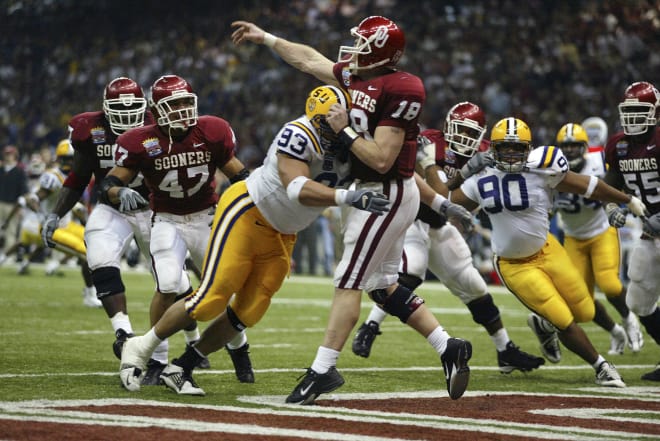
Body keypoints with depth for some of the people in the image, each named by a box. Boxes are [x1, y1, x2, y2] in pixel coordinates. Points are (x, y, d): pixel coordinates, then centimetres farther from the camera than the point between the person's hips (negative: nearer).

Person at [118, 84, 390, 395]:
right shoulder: (297, 136, -28)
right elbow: (298, 189, -41)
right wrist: (349, 198, -53)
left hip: (280, 236, 8)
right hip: (247, 214, -8)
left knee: (248, 313, 2)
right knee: (210, 300, -9)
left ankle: (181, 369, 16)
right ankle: (139, 348, 10)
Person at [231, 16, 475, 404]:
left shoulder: (399, 91, -20)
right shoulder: (356, 78, 6)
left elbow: (381, 159, -22)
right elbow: (308, 60, 21)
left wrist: (344, 129, -14)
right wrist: (266, 38, 28)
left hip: (386, 194, -9)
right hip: (370, 193, 9)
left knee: (349, 282, -8)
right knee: (383, 285, 12)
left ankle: (323, 369, -5)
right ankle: (449, 348, 14)